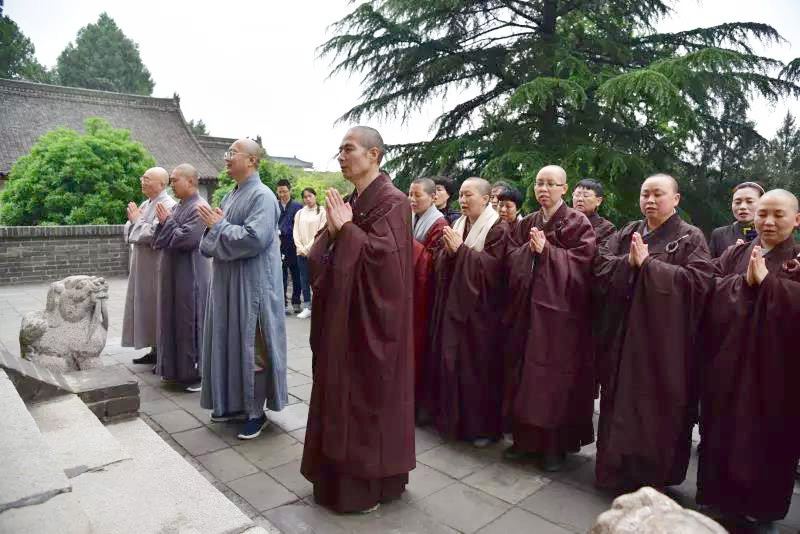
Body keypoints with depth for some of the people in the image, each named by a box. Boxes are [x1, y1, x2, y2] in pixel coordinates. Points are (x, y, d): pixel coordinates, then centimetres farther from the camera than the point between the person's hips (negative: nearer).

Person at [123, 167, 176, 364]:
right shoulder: (145, 204, 14)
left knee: (157, 309, -2)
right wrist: (133, 220, -5)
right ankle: (154, 350, 24)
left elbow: (154, 235, -22)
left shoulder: (168, 205, -14)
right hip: (142, 265, 9)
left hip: (157, 266, -9)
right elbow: (129, 233, 14)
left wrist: (137, 220, -9)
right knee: (146, 307, 13)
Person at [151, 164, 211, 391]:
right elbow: (159, 241, 13)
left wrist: (166, 221, -11)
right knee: (174, 321, 15)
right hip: (173, 275, 9)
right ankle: (178, 368, 27)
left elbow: (186, 239, -24)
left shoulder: (199, 208, -14)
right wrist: (164, 222, -6)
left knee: (190, 322, -2)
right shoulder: (177, 207, 13)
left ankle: (197, 373, 9)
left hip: (190, 276, -9)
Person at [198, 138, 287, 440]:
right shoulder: (231, 195, 14)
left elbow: (254, 238, -26)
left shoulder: (262, 196, -13)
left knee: (250, 345, 0)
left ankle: (256, 412, 13)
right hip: (227, 282, 9)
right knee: (230, 342, 14)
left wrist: (217, 225, -14)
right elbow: (218, 238, 19)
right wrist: (213, 225, -4)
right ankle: (235, 403, 28)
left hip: (251, 284, -9)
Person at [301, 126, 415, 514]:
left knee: (368, 395, 3)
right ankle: (342, 474, 32)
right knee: (341, 392, 15)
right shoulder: (349, 202, 12)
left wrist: (346, 228, -17)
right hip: (343, 312, 8)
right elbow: (322, 257, 9)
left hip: (371, 316, -8)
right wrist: (331, 230, -10)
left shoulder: (392, 201, -12)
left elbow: (384, 254, -25)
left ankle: (371, 483, 20)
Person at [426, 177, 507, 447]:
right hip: (452, 304, 6)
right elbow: (439, 262, 9)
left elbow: (493, 266, -17)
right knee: (452, 361, 8)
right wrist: (449, 251, -12)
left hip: (479, 309, -6)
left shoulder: (498, 229, -6)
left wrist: (461, 250, -18)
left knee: (478, 365, -1)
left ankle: (484, 425, 14)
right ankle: (455, 418, 23)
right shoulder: (457, 226, 13)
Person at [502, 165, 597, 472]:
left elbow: (582, 262, -12)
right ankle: (526, 438, 21)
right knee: (525, 374, 8)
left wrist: (546, 250, -16)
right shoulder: (527, 224, 15)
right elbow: (512, 259, 7)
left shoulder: (577, 224, -2)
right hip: (527, 310, 5)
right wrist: (530, 249, -11)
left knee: (555, 377, 0)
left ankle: (556, 445, 14)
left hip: (559, 312, -5)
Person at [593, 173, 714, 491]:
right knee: (619, 401, 10)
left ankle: (653, 475, 19)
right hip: (621, 336, 4)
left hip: (664, 340, -4)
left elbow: (698, 280, -15)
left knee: (657, 407, 2)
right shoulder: (625, 234, 12)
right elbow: (600, 267, 1)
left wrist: (647, 264, -17)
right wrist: (628, 262, -16)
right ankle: (617, 470, 25)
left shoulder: (690, 238, 0)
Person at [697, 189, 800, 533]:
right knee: (722, 430, 9)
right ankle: (720, 498, 25)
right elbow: (712, 292, -4)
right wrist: (745, 281, -18)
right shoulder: (733, 255, 9)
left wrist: (766, 280, -20)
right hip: (728, 360, 3)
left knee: (766, 436, 6)